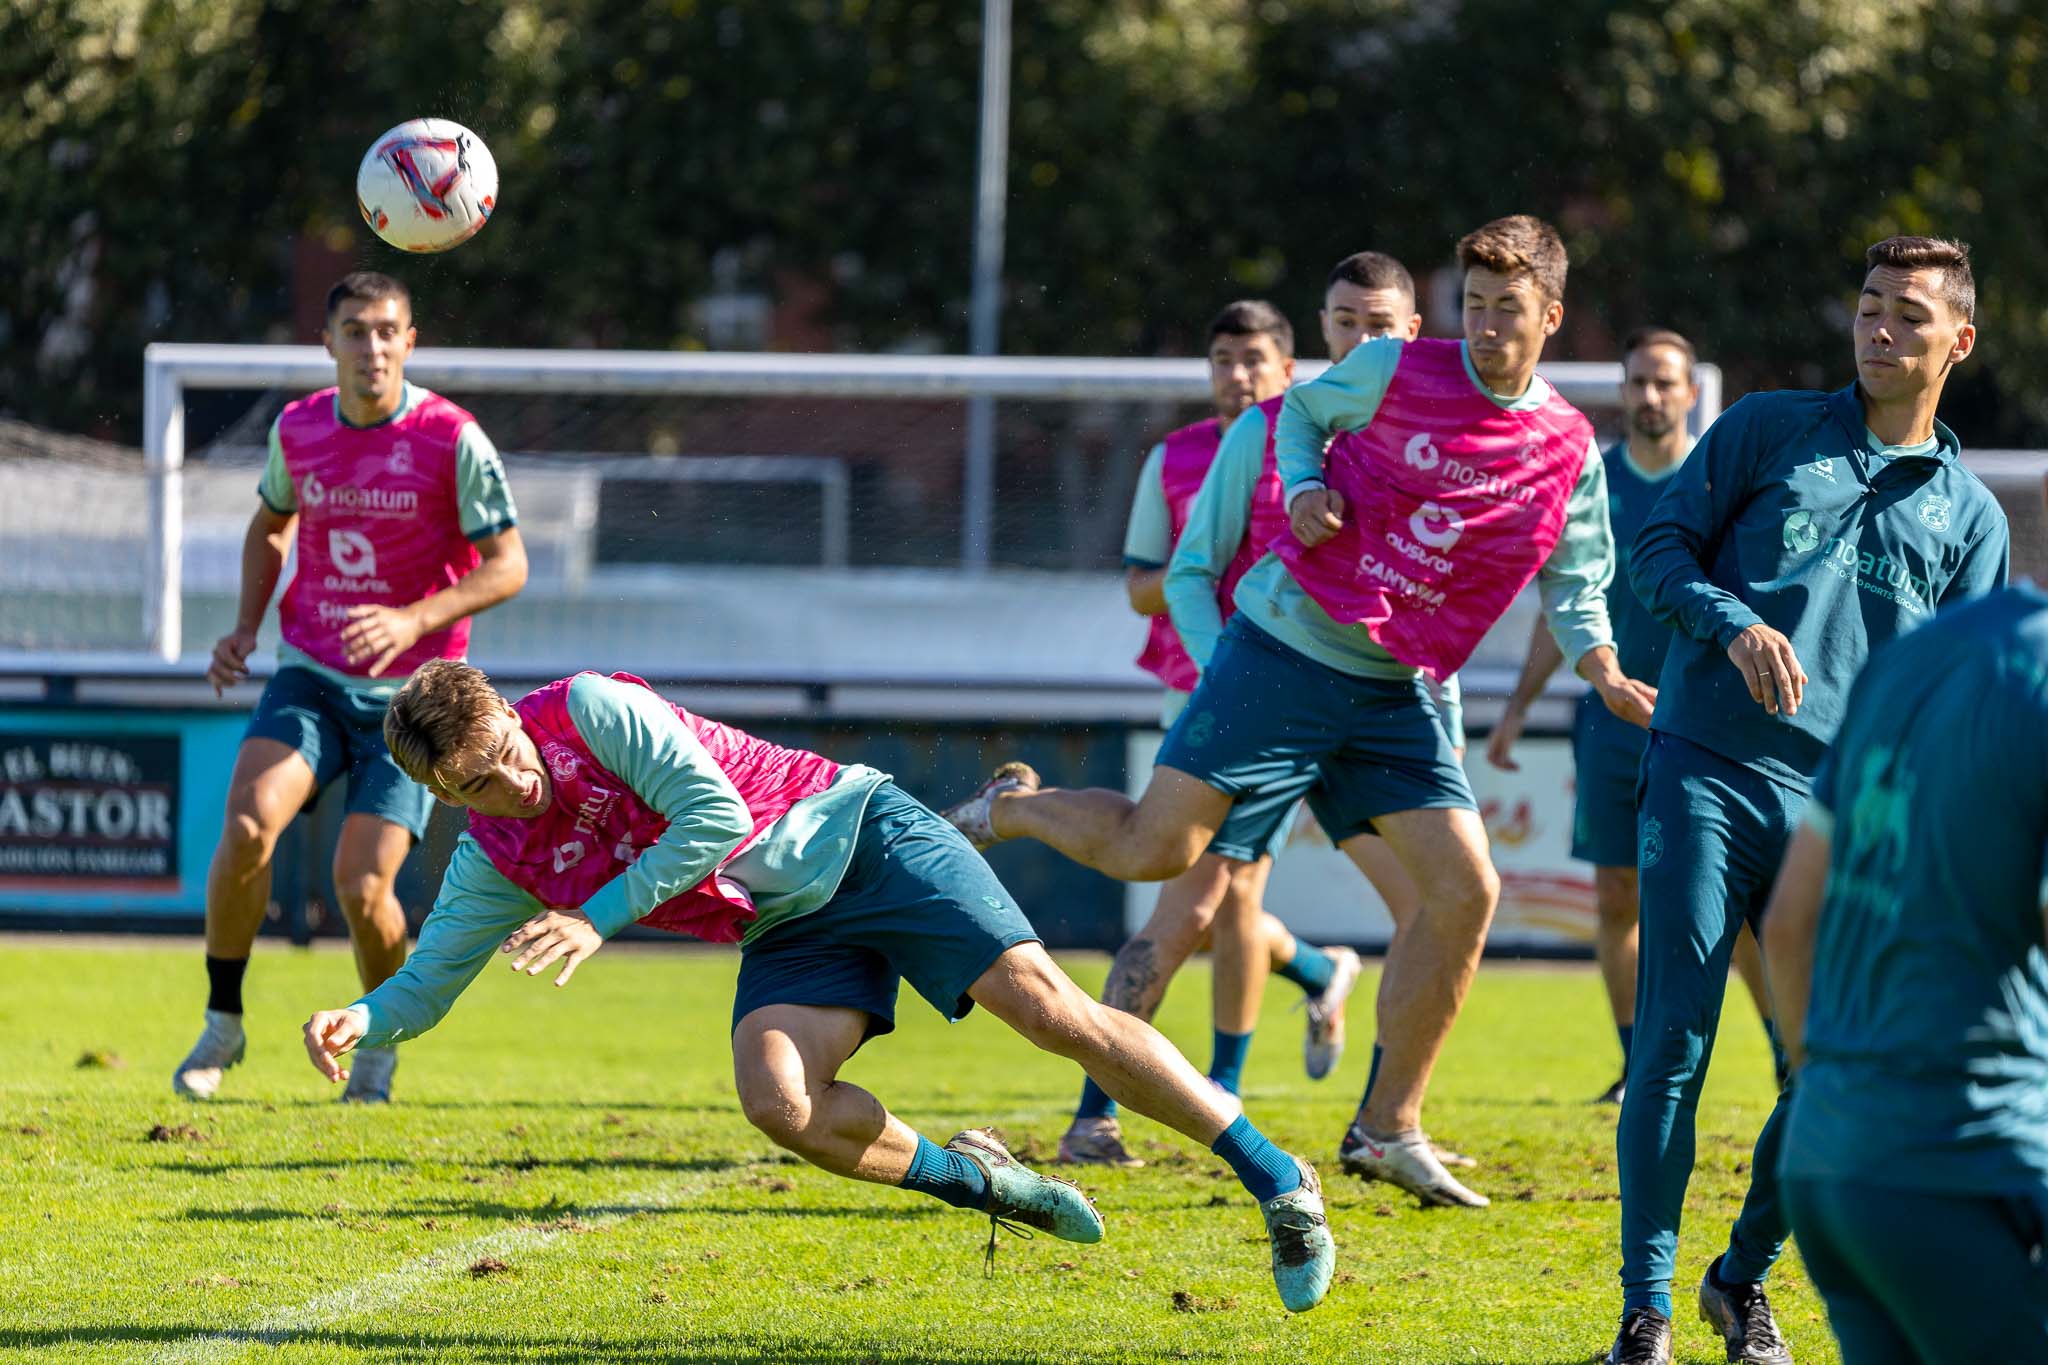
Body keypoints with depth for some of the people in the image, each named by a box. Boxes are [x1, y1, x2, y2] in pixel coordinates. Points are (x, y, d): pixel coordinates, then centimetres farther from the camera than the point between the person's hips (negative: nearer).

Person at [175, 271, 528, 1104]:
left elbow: (507, 566, -9)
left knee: (361, 887, -12)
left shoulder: (453, 441, -10)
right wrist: (247, 623, 6)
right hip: (310, 677, 3)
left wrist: (414, 620, -24)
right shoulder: (296, 430, 2)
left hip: (410, 695, -3)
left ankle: (381, 1043, 16)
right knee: (246, 826, -22)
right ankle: (222, 1022, -5)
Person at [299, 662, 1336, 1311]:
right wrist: (359, 1022, -17)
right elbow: (429, 980, 5)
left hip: (851, 836, -6)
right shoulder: (494, 862, 0)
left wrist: (599, 919, -23)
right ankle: (972, 1180, -1)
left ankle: (1276, 1178, -11)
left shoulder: (589, 709, -18)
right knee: (776, 1101, -24)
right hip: (786, 934, 6)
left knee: (1046, 1006, -19)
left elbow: (715, 812, -22)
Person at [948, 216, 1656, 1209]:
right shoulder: (1397, 371, -4)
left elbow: (1574, 591, 12)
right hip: (1287, 644, -4)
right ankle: (1010, 808, 22)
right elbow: (1301, 411, 12)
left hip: (1394, 693, 4)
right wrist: (1303, 491, -7)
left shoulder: (1570, 454, 4)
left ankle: (1388, 1128, 6)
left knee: (1466, 891, -7)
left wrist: (1606, 676, -6)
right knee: (1155, 849, -11)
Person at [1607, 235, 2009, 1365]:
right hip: (1704, 776, -2)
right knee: (1674, 1047, -9)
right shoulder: (1769, 430, 10)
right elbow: (1658, 548, 6)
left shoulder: (1970, 514, 14)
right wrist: (1734, 623, -14)